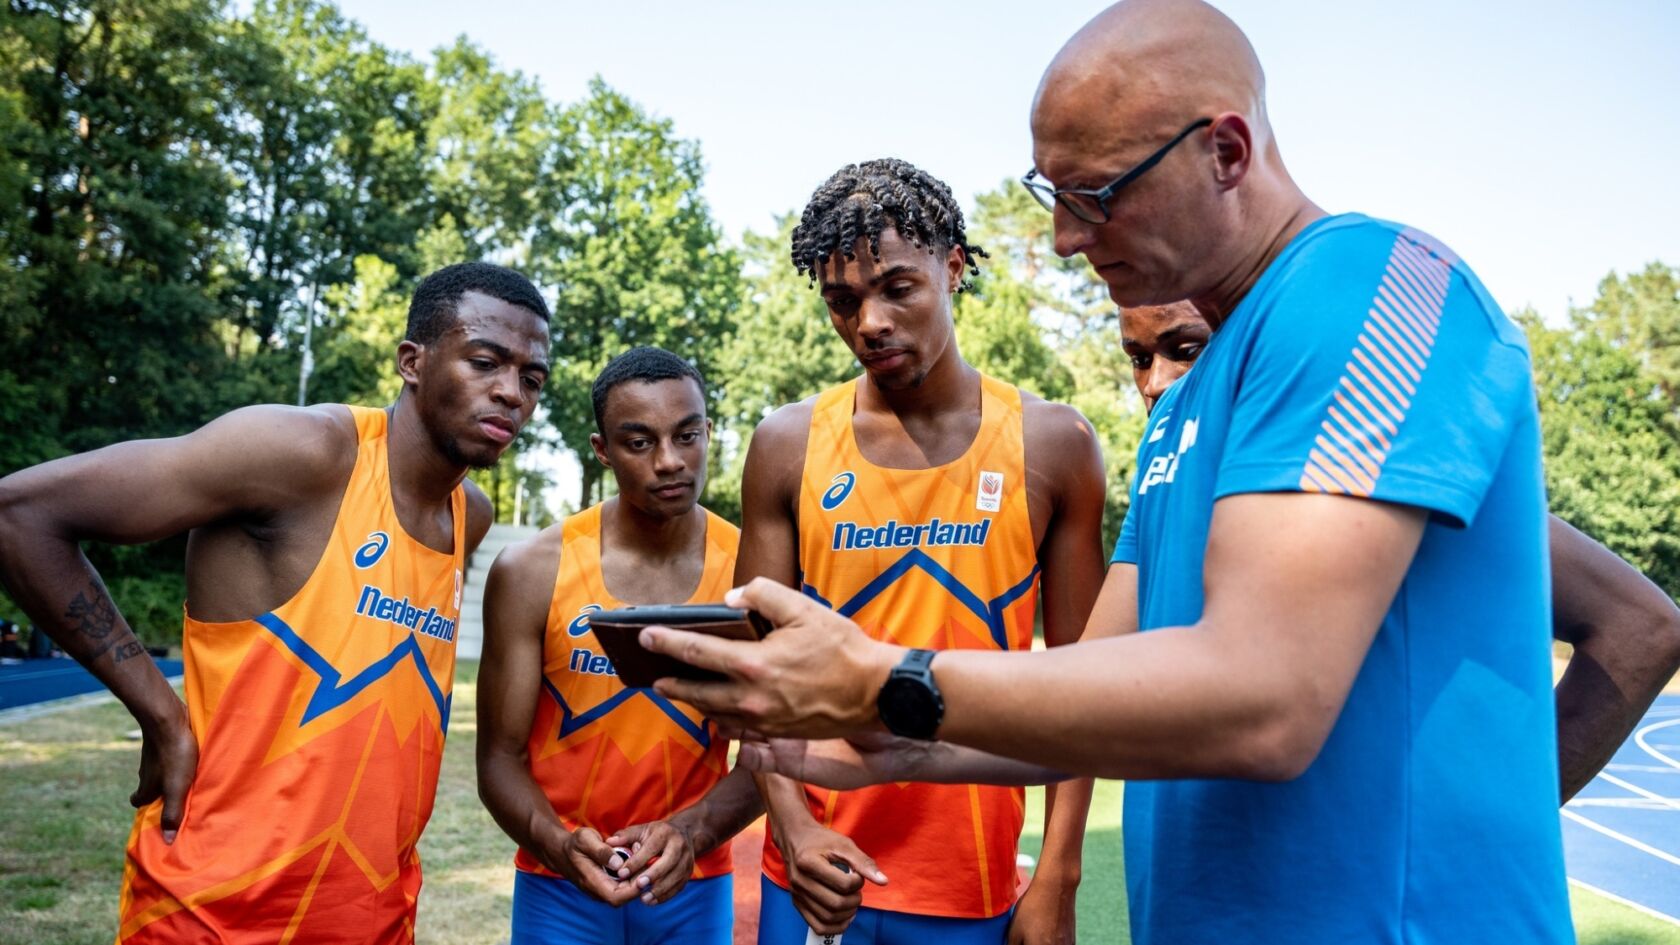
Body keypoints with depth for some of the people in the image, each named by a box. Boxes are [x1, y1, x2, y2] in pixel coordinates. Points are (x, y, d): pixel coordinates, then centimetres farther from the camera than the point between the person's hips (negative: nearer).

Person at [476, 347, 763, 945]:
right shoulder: (531, 572, -10)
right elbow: (500, 757, -8)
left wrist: (692, 831, -26)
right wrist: (558, 844, -25)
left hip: (696, 887, 1)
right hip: (560, 887, -1)